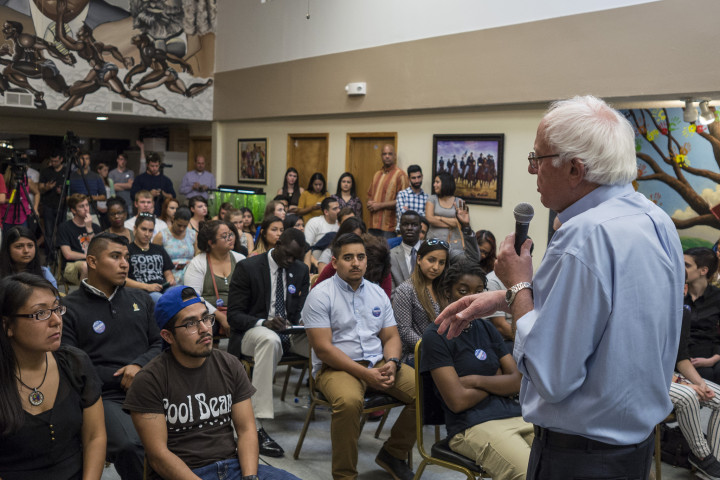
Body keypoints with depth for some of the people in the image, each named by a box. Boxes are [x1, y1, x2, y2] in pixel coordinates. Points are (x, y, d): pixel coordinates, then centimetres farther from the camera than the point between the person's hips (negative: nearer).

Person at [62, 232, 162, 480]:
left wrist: (139, 366, -3)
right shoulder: (69, 308, 4)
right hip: (106, 397, -4)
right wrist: (120, 378, -6)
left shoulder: (140, 299, 19)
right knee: (129, 446, -35)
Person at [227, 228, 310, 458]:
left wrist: (298, 323, -11)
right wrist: (264, 322, -27)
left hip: (288, 330, 5)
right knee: (270, 340, -42)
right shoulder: (247, 268, -5)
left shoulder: (301, 270, 11)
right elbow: (233, 314, -9)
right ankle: (256, 426, -44)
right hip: (252, 331, -5)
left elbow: (302, 310, 14)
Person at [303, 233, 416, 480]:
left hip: (378, 363, 6)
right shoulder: (321, 295, -6)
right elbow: (323, 349, -13)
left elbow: (391, 337, 13)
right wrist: (365, 374, -19)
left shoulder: (377, 293, 13)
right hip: (335, 367, -5)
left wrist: (391, 364, -11)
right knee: (349, 400, -37)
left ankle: (392, 454, 8)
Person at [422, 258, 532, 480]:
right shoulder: (435, 336, -2)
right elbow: (457, 401, -9)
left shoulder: (486, 328, 17)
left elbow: (517, 381, 9)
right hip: (473, 426, -6)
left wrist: (477, 380, -6)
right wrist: (496, 381, 5)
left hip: (514, 413, 6)